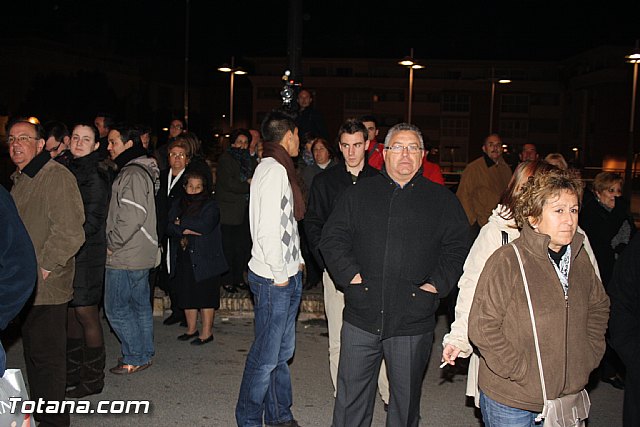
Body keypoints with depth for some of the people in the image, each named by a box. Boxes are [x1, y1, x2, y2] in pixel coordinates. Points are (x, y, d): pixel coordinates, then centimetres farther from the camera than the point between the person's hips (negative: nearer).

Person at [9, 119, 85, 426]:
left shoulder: (57, 176, -15)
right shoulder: (20, 179, 16)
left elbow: (69, 232, -21)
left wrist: (44, 268, -18)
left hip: (46, 286, -9)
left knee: (46, 356, -1)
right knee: (33, 353, 18)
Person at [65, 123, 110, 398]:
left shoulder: (95, 176, -10)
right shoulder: (70, 170, 13)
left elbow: (91, 221, -15)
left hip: (86, 254, -8)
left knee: (85, 314, -1)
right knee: (70, 314, 13)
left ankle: (92, 379, 11)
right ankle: (73, 374, 25)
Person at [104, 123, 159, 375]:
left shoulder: (132, 174, -18)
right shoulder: (138, 170, 15)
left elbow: (133, 216, -25)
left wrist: (112, 244, -15)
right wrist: (115, 243, 15)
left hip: (126, 257, -10)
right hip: (142, 254, 10)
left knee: (115, 307, 0)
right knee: (140, 305, 16)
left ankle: (135, 358, 9)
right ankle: (144, 353, 27)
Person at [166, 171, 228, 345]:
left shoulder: (210, 205, -4)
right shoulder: (178, 204, 11)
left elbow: (205, 226, -20)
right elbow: (170, 227, 0)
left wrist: (181, 223, -9)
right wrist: (186, 230, -17)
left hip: (204, 259, -5)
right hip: (183, 259, 5)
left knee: (205, 296, 0)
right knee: (186, 295, 12)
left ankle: (207, 332, 10)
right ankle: (191, 328, 27)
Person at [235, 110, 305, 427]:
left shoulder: (280, 169, 16)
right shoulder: (274, 170, -16)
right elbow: (268, 229, -22)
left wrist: (296, 261, 15)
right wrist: (279, 274, -15)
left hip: (287, 275, 10)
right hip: (273, 279, -10)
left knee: (283, 350, 18)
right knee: (266, 356, 1)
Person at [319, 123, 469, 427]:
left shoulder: (443, 200, 6)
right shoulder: (359, 194, 8)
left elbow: (457, 250, 5)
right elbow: (332, 238, 5)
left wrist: (436, 284, -7)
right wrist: (350, 274, -7)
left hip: (413, 322, 0)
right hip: (361, 315, 1)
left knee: (406, 399, 14)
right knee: (350, 398, 9)